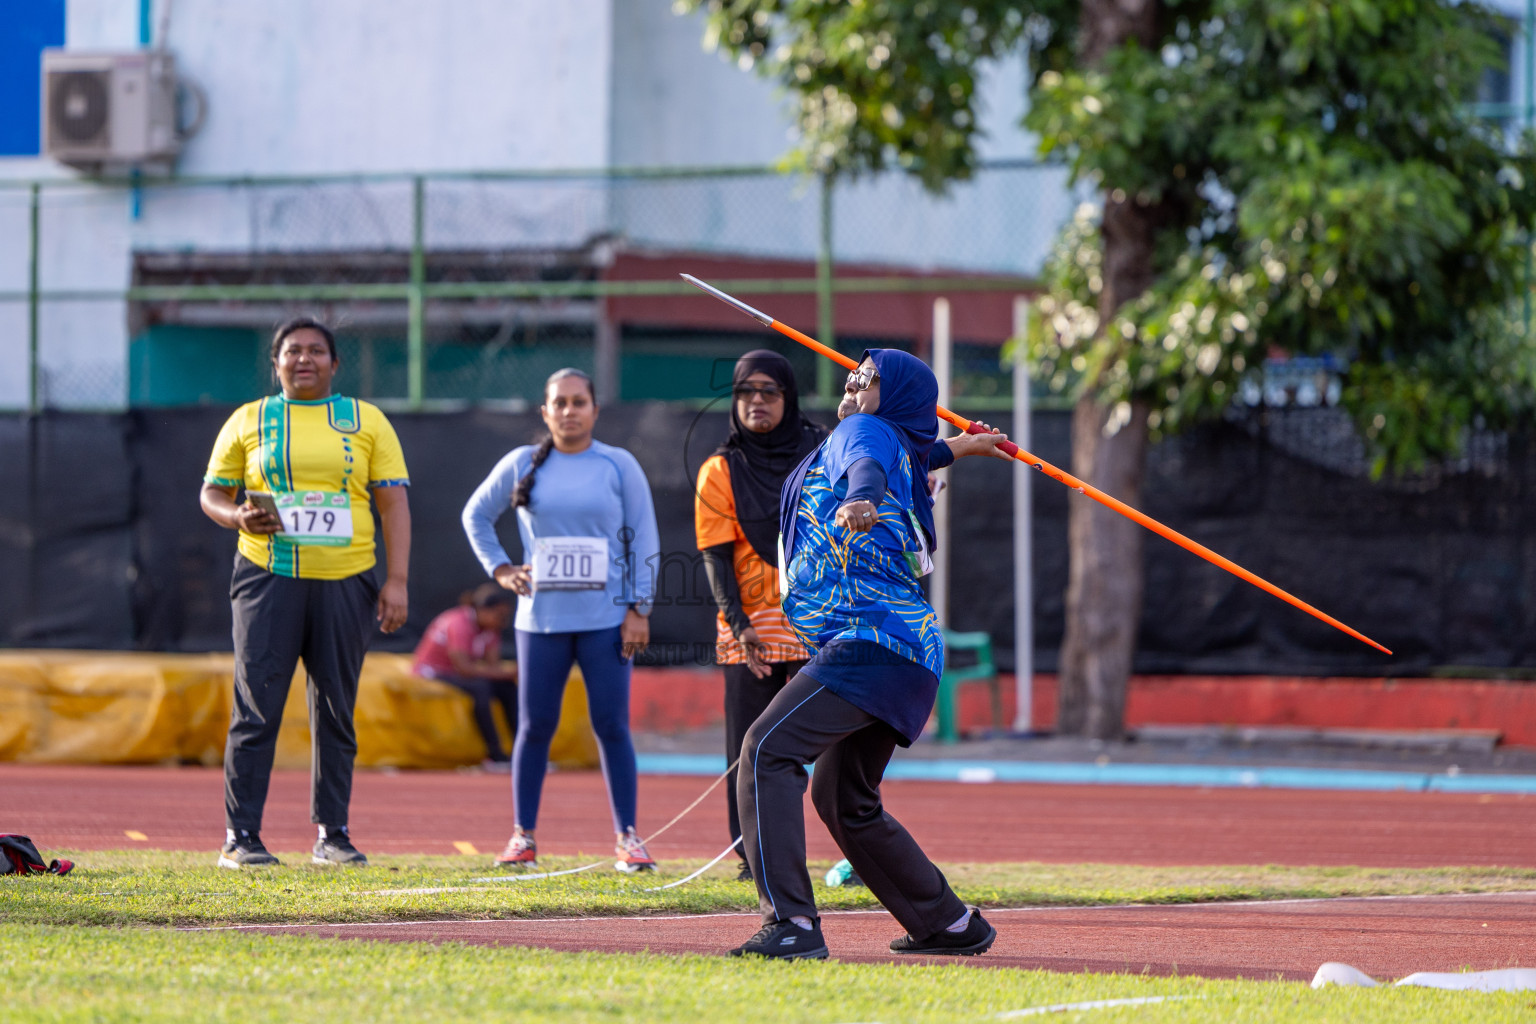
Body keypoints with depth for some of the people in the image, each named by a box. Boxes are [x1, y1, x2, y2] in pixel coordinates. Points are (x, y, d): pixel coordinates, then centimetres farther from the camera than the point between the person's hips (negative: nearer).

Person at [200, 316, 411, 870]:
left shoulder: (367, 422, 10)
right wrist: (238, 518, -10)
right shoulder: (247, 422, 9)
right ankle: (240, 838, -5)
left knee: (336, 713, 4)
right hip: (268, 579, -1)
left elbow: (393, 502, 7)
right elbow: (212, 492, 13)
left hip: (345, 583, 1)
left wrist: (396, 581, -2)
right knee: (256, 710, -7)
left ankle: (332, 835, 11)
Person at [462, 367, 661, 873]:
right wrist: (498, 568, 7)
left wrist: (639, 609, -2)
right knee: (535, 726, 3)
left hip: (605, 618, -1)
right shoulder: (522, 465, 7)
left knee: (611, 725, -3)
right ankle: (523, 836, 10)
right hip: (541, 618, 1)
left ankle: (627, 837, 2)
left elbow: (644, 539, 4)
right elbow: (476, 515, 20)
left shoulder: (618, 466, 3)